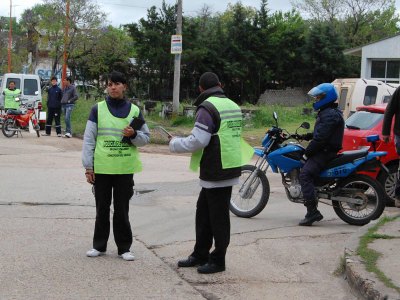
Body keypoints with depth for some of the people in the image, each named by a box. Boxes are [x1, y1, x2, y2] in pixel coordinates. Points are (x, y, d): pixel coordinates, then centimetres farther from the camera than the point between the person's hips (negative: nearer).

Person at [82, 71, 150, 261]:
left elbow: (146, 137, 9)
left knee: (122, 210, 6)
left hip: (125, 169, 0)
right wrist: (88, 166, -5)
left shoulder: (134, 110, 5)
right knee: (102, 209, 9)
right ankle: (99, 245, 20)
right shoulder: (98, 109, 1)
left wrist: (134, 135, -13)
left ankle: (124, 247, 14)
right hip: (101, 168, 0)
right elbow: (89, 139, 0)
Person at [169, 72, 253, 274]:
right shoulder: (233, 106, 14)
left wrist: (175, 143, -4)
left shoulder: (207, 107, -15)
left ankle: (218, 260, 8)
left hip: (216, 171, -9)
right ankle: (200, 255, 26)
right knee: (203, 211, 18)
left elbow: (197, 141, -20)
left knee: (218, 216, 0)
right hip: (230, 167, 9)